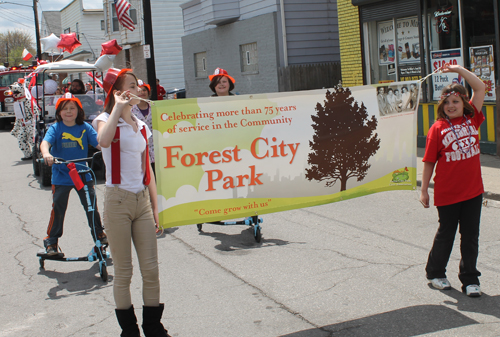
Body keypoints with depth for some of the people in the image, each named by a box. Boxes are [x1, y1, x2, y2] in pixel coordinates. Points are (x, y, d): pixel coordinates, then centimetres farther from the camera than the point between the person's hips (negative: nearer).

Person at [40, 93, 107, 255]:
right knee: (58, 208, 3)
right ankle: (51, 241, 17)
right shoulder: (55, 128, -6)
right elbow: (45, 142, -21)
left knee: (91, 206, 8)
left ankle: (99, 233, 27)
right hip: (61, 177, -2)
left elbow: (98, 141, -9)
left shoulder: (85, 127, -1)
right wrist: (46, 153, -43)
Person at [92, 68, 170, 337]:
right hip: (118, 200, -5)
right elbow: (103, 141, -30)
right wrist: (118, 107, -19)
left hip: (142, 200, 5)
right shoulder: (106, 120, -3)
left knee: (151, 269, 4)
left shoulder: (141, 126, 14)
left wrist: (155, 205, 12)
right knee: (123, 272, 2)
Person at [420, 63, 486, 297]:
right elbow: (429, 161, -5)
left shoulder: (472, 119, 3)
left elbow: (480, 88, 3)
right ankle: (435, 273, 31)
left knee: (470, 236, 9)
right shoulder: (438, 128, -6)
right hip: (447, 193, -3)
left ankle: (469, 279, 21)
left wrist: (460, 70, -1)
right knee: (446, 234, 11)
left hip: (473, 191, 3)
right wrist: (424, 190, -5)